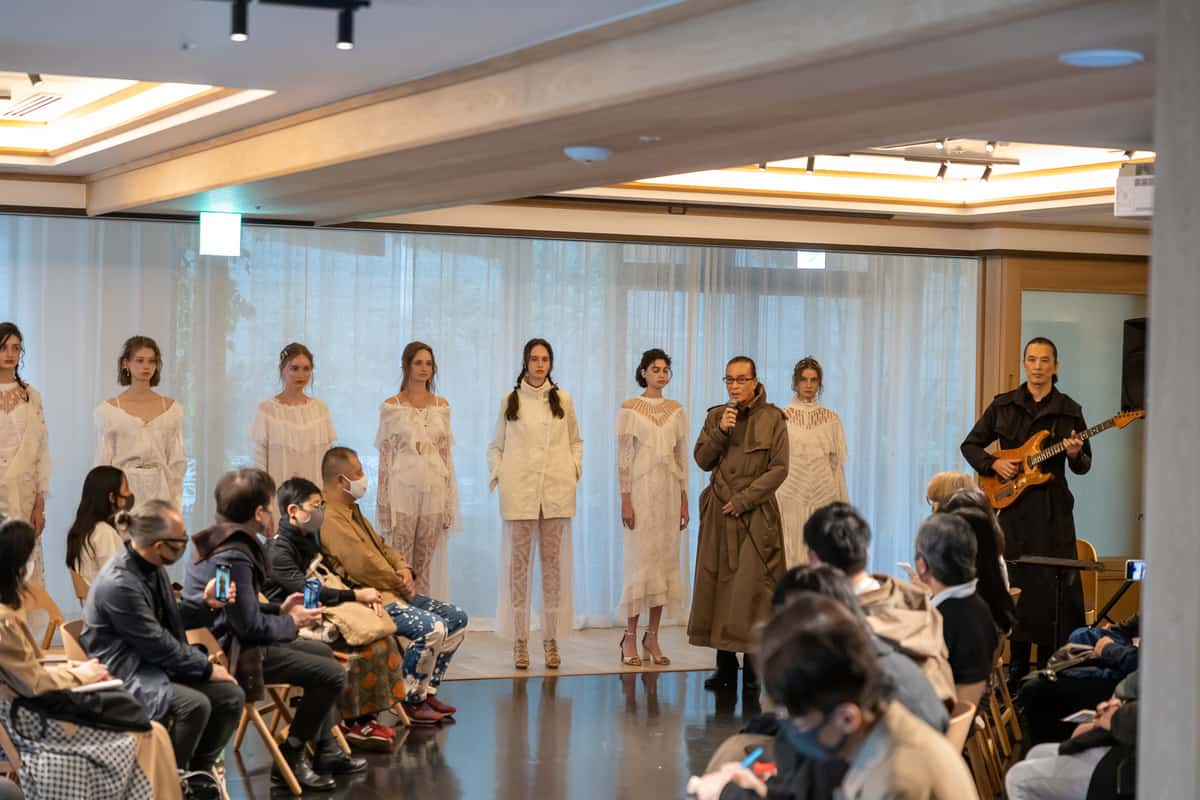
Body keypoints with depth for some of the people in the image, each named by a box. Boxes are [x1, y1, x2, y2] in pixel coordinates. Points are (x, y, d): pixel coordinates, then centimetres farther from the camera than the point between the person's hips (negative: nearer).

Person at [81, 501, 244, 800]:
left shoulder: (151, 566, 2)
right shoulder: (118, 584, -27)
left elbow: (169, 619, 17)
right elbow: (157, 645, -23)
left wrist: (206, 604, 0)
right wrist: (207, 667, -14)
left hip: (157, 664, 9)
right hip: (126, 673, -9)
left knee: (231, 695, -4)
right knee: (195, 704, -31)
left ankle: (198, 772, 13)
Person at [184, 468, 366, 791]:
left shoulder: (223, 542, 8)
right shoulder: (234, 556, -25)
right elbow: (249, 626, -24)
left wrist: (280, 610, 8)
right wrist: (292, 623, -8)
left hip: (231, 639, 11)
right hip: (232, 652, -11)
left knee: (323, 652, 23)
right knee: (333, 674, -12)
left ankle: (327, 753, 25)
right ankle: (289, 760, -1)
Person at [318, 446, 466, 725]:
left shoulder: (351, 510, 18)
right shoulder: (330, 518, -17)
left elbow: (381, 546, 23)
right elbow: (363, 564, -24)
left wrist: (404, 569, 3)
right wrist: (400, 584, -11)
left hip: (391, 593, 11)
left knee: (457, 618, 7)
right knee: (432, 627, -28)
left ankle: (428, 691, 11)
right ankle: (411, 701, -11)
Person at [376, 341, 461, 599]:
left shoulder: (441, 406, 10)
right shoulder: (391, 406, 1)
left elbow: (446, 454, 12)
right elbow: (385, 455, 1)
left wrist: (449, 501, 7)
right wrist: (384, 501, -5)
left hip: (434, 491, 3)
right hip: (402, 489, -3)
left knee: (425, 565, 5)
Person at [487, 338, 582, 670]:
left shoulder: (563, 400, 11)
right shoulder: (510, 400, 9)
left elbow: (576, 441, 20)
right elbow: (496, 445, 13)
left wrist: (575, 466, 4)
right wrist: (496, 473, 0)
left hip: (556, 490, 1)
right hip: (519, 490, -1)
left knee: (553, 561, 1)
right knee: (518, 561, -2)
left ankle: (551, 639, 6)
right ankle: (519, 640, 1)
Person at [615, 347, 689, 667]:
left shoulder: (677, 410, 10)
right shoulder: (629, 409, -2)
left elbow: (682, 457, 12)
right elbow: (623, 456, -5)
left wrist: (684, 498, 7)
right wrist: (625, 499, -11)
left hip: (669, 490, 4)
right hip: (642, 488, -4)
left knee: (665, 562, 3)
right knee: (640, 561, -6)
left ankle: (652, 637, 10)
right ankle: (630, 637, 1)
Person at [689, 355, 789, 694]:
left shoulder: (772, 418, -1)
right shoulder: (716, 416, 10)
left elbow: (779, 469, -5)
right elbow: (703, 461, 5)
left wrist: (743, 499, -10)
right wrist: (720, 432, -11)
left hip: (756, 513, -4)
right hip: (719, 514, 4)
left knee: (752, 587, -8)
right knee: (717, 585, 1)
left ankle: (753, 668, -3)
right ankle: (725, 664, 8)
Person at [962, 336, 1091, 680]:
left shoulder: (1069, 410, 5)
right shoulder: (1003, 405, 7)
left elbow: (1083, 467, 8)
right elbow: (970, 445, 11)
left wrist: (1075, 454, -14)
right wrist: (994, 463, -6)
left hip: (1052, 508, -1)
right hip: (1013, 504, 1)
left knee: (1054, 585, -4)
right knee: (1018, 582, 4)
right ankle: (1018, 662, 12)